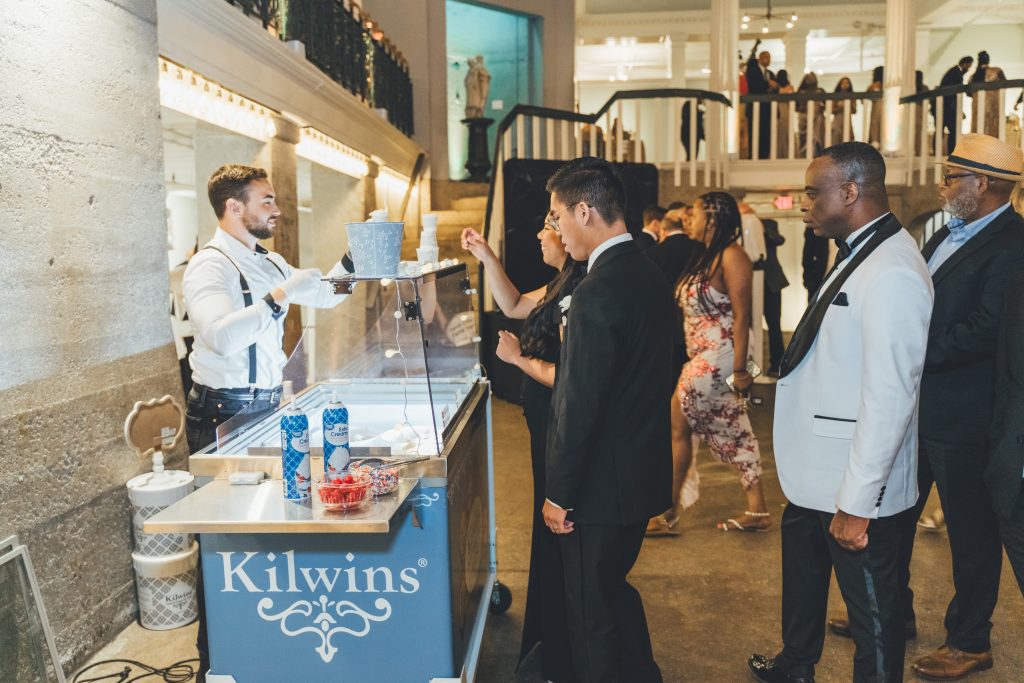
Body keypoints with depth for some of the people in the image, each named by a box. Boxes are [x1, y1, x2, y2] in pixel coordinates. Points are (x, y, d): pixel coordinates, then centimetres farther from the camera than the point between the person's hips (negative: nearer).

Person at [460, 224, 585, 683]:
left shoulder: (579, 295, -24)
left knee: (558, 546, 5)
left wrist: (518, 357, -12)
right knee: (552, 541, 23)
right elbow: (513, 306, 22)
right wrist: (486, 257, 14)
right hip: (548, 428, 11)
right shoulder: (562, 286, 8)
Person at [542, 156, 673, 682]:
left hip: (601, 486, -9)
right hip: (643, 474, 9)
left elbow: (578, 407, -24)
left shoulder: (597, 293, -24)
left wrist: (559, 495, -15)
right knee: (615, 591, 26)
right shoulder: (652, 277, 5)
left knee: (594, 617, 8)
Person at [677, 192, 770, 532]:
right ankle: (757, 511, 18)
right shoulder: (705, 257, 14)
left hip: (719, 360, -9)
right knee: (735, 434, 11)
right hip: (703, 360, 9)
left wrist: (739, 369, -21)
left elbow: (741, 316, -18)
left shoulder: (731, 256, -13)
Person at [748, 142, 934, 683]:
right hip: (817, 474, 10)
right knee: (802, 573, 27)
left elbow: (889, 398, -25)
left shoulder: (892, 273, -23)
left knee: (871, 608, 8)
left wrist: (857, 503, -21)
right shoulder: (858, 253, 7)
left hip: (857, 486, -10)